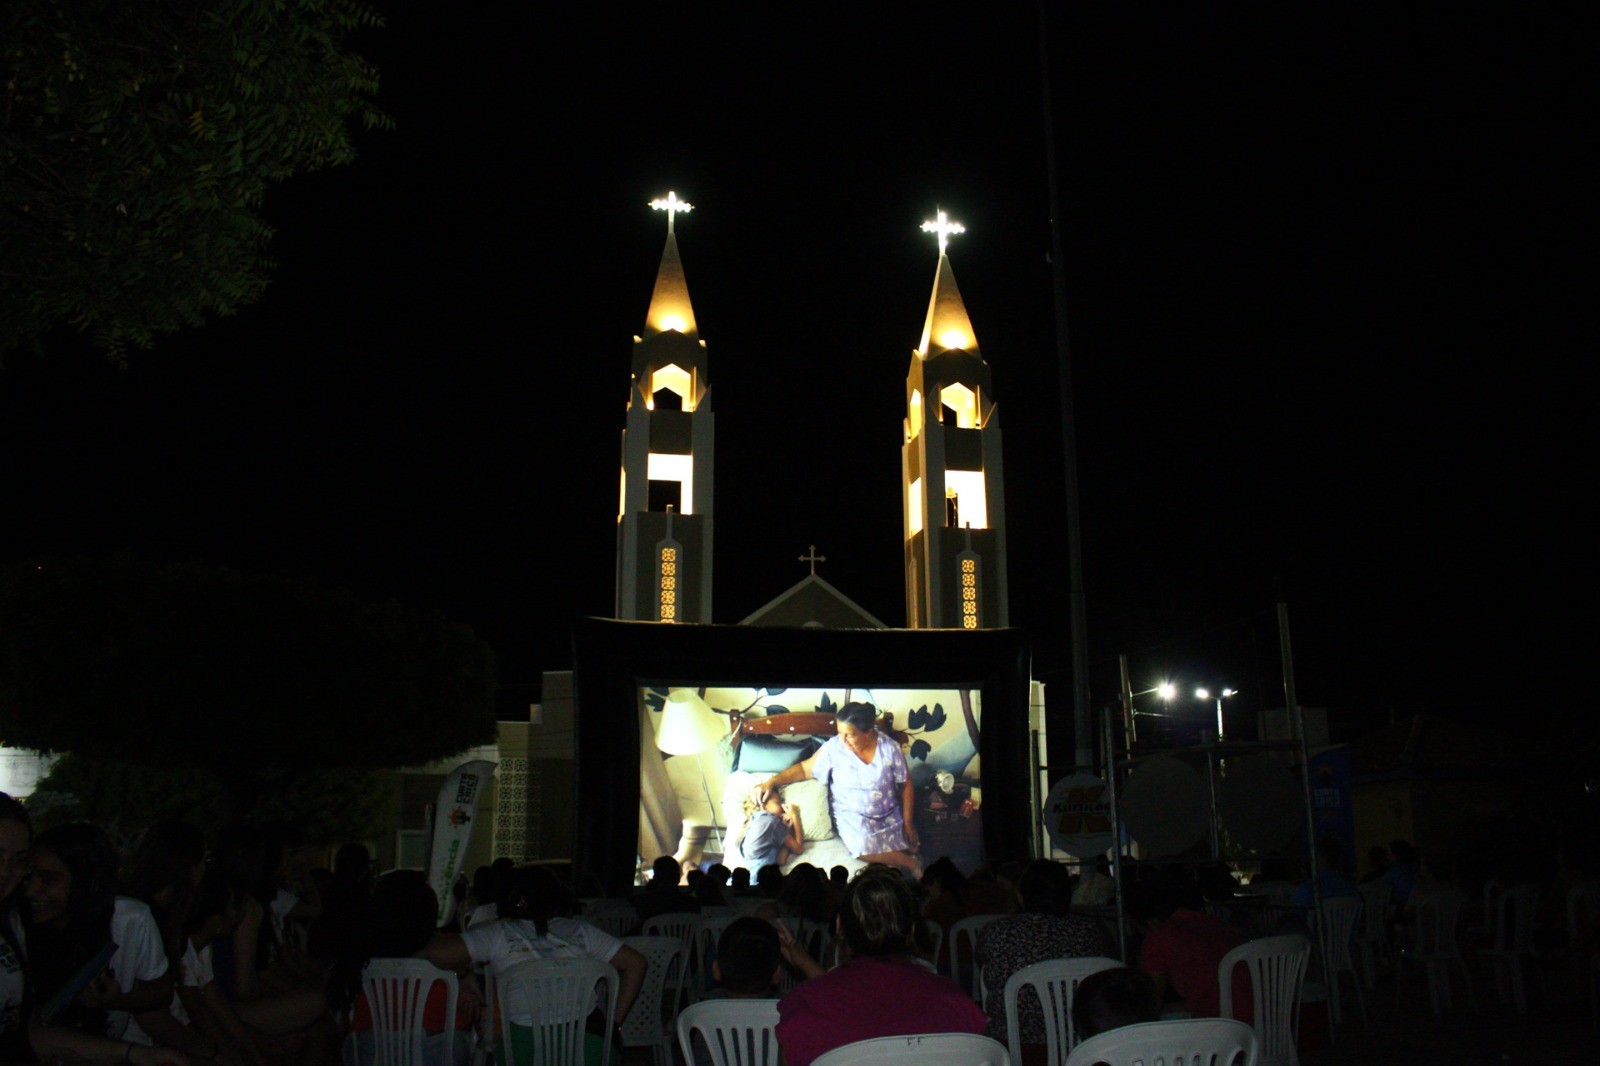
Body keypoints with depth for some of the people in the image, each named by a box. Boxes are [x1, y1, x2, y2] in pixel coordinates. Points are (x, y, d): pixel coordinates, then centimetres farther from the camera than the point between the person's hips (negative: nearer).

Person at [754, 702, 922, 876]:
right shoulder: (834, 747, -12)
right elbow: (805, 768, -4)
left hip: (890, 816, 2)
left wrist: (908, 823, -4)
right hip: (852, 815, -2)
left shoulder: (890, 748, -11)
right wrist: (771, 782, -15)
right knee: (864, 849, -31)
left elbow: (906, 786, -2)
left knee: (911, 847, -18)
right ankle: (911, 863, -8)